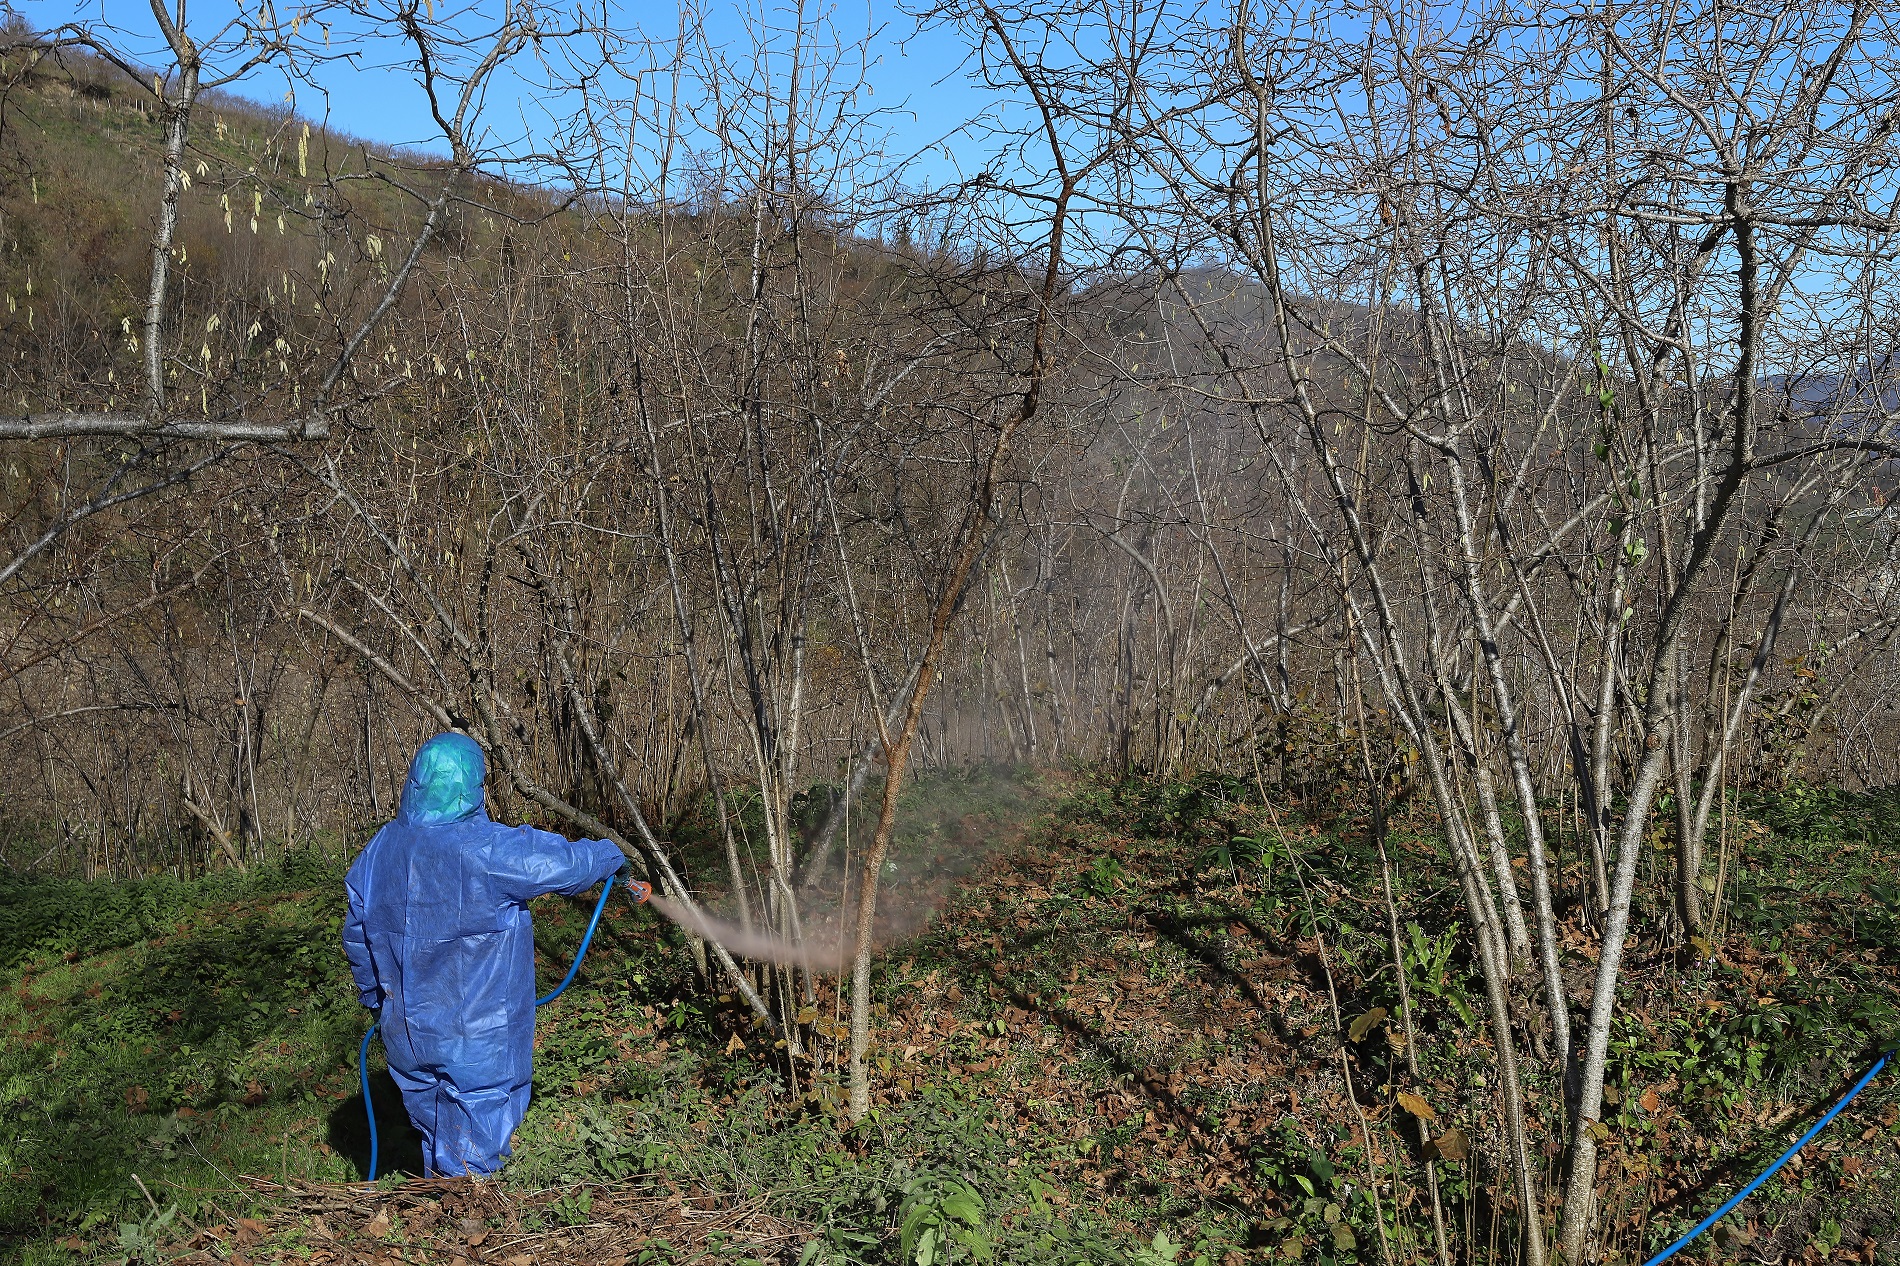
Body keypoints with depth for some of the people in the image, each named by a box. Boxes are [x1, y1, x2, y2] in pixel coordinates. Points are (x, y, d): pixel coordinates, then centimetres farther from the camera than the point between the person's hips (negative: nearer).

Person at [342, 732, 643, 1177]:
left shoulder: (380, 849, -1)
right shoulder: (486, 849, -23)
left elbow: (357, 934, 9)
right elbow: (566, 863, -14)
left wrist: (375, 997, 24)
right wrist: (610, 856, 7)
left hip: (408, 1029, 6)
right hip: (477, 1037, -6)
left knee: (435, 1131, 23)